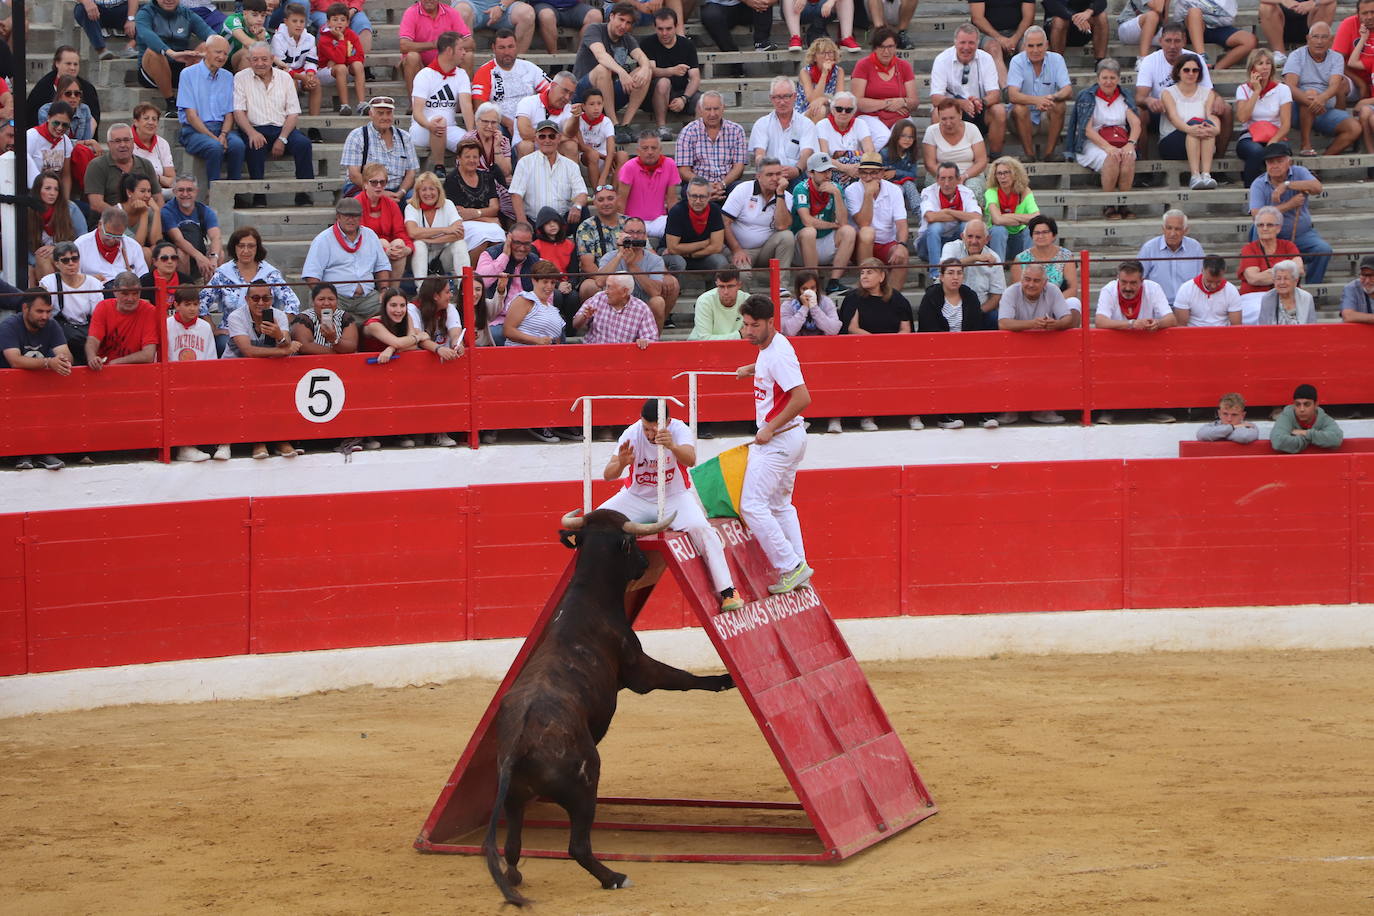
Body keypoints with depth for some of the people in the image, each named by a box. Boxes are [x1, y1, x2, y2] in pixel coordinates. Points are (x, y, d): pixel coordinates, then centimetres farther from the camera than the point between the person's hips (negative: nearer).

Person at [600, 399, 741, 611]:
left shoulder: (679, 429, -22)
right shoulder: (631, 434, -20)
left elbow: (691, 460, -41)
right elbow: (607, 475, -26)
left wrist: (673, 446, -63)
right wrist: (620, 464, -50)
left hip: (675, 497, -2)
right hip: (636, 498, 2)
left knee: (701, 528, -27)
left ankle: (727, 591, -18)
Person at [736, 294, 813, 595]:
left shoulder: (778, 353, -21)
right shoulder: (768, 347, 9)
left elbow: (802, 398, -29)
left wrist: (770, 428, -25)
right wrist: (751, 369, 20)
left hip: (779, 440, -11)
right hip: (787, 438, 11)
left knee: (752, 505, -11)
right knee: (780, 505, 18)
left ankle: (791, 566, -10)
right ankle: (798, 570, 19)